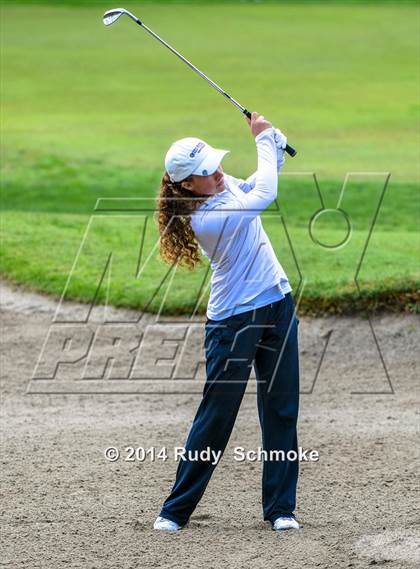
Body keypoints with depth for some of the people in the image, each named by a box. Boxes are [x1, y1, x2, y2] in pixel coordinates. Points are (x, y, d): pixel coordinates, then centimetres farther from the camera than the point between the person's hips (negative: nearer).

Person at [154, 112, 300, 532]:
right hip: (234, 320, -7)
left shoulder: (225, 185, 1)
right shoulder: (204, 219, -23)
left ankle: (280, 507, 14)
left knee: (282, 411, 7)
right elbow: (265, 195, -26)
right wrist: (263, 139, -16)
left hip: (277, 306, 7)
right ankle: (175, 510, 7)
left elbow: (262, 182, 19)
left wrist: (274, 140, -1)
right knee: (216, 416, -3)